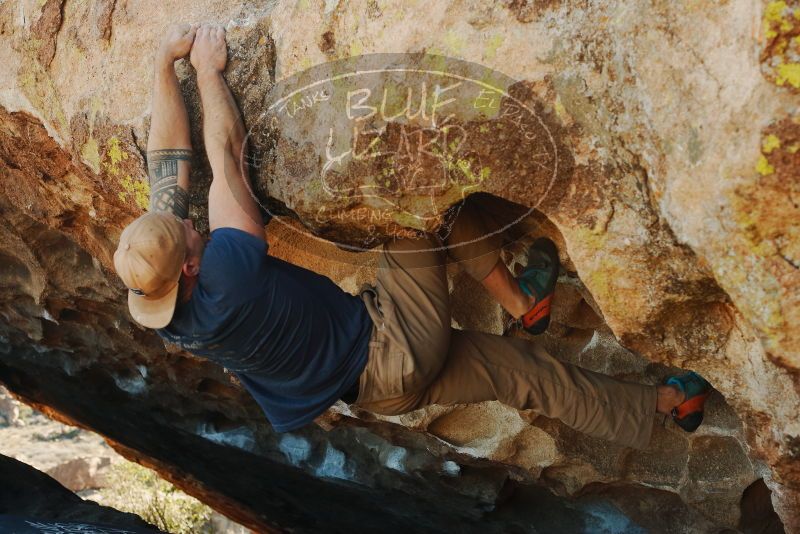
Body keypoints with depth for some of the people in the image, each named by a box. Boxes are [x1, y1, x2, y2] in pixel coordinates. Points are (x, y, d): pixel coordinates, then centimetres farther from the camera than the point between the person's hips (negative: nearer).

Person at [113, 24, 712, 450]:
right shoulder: (226, 278, -33)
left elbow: (170, 161, -5)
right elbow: (226, 157, -23)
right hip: (400, 348, -9)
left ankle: (663, 401, 28)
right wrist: (207, 71, -9)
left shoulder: (163, 314, -7)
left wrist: (164, 61, -4)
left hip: (382, 387, 9)